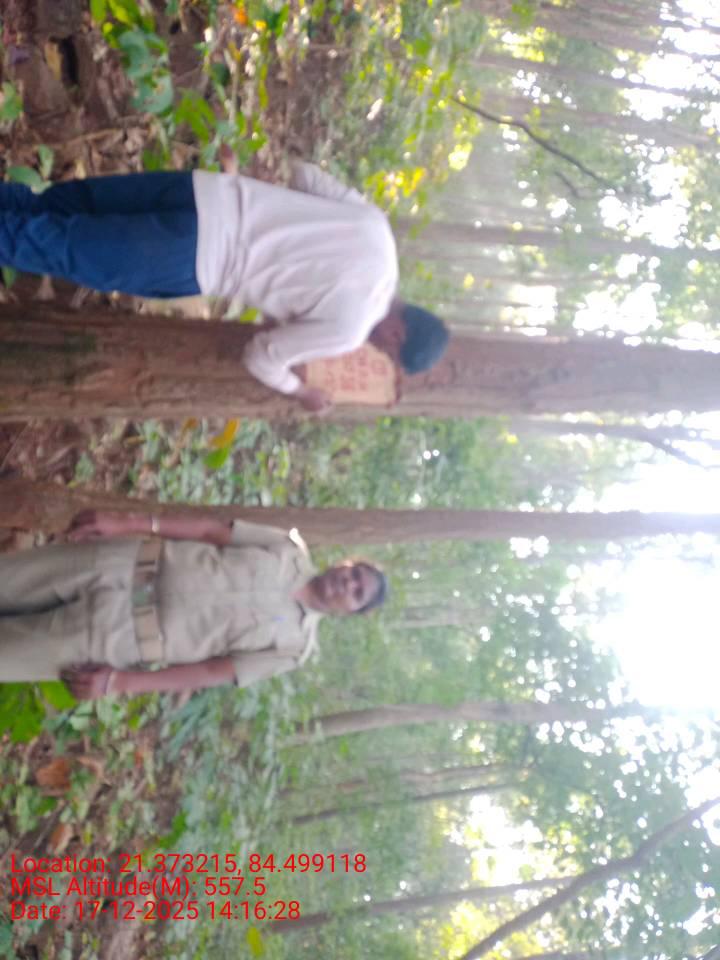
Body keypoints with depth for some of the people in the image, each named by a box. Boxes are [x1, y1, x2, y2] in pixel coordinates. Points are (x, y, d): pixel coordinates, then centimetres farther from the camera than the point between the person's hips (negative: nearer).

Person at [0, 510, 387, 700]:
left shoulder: (294, 645, -5)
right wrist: (127, 523, -9)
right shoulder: (292, 553, 2)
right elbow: (210, 530, 2)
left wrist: (120, 682, -14)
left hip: (120, 636, -3)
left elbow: (214, 673, -8)